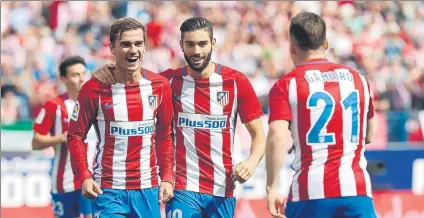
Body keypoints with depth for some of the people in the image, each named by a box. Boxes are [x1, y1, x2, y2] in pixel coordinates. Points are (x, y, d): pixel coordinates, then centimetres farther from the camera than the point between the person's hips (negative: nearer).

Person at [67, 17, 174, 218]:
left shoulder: (160, 86, 4)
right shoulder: (95, 88, -5)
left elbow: (164, 137, 12)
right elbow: (75, 135, 0)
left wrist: (167, 178, 2)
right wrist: (84, 177, -12)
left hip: (148, 189, 3)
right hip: (108, 191, -3)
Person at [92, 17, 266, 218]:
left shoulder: (236, 82, 0)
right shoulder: (170, 81, 2)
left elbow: (258, 134, 3)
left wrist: (251, 162, -17)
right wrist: (108, 72, -11)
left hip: (223, 191, 1)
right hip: (183, 190, -1)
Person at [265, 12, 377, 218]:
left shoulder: (285, 86, 1)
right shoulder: (358, 79, 13)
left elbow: (276, 138, -12)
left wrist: (271, 188, -8)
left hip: (310, 192, -2)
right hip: (357, 189, 2)